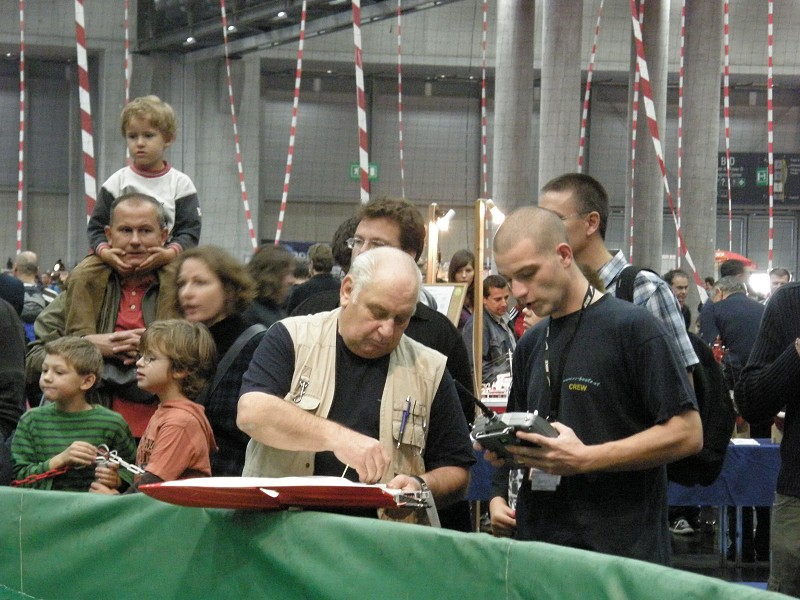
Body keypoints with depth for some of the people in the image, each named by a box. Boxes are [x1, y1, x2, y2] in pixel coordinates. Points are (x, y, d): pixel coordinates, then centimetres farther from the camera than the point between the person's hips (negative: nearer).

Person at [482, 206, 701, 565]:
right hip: (537, 547, 6)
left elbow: (687, 433, -13)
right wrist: (499, 495, 5)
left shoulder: (633, 327, -7)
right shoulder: (530, 345, 15)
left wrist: (586, 458, -20)